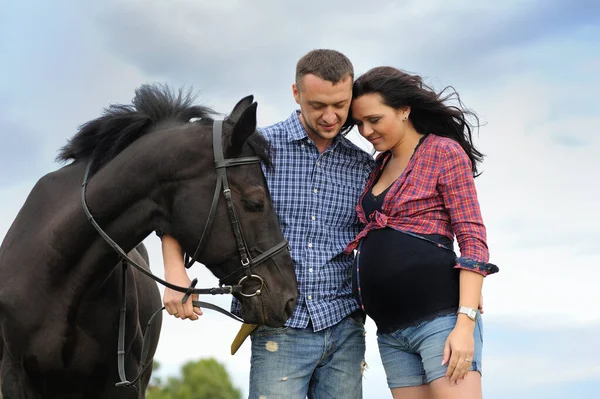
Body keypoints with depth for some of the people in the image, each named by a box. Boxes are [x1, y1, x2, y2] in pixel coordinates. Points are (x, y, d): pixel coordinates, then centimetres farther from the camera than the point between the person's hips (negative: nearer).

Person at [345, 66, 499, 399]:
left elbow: (473, 241, -9)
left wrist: (465, 324, -18)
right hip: (392, 330, 7)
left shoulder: (445, 151, -1)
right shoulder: (380, 166, 19)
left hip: (440, 316, -7)